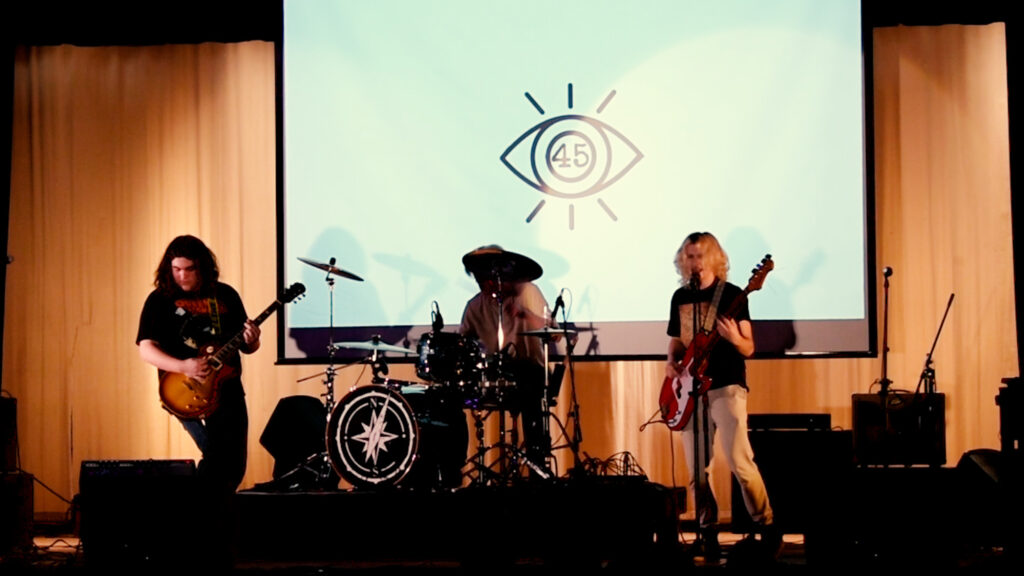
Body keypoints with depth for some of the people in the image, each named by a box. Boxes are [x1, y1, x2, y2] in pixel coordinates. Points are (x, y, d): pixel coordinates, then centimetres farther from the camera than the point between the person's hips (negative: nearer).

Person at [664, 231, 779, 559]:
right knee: (696, 469, 3)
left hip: (726, 387, -5)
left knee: (739, 462, -12)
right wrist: (672, 362, 1)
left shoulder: (732, 294, -2)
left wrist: (733, 338, -25)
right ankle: (708, 532, 14)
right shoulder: (680, 297, 12)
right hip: (692, 389, 5)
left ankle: (766, 527, 2)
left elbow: (749, 349, -4)